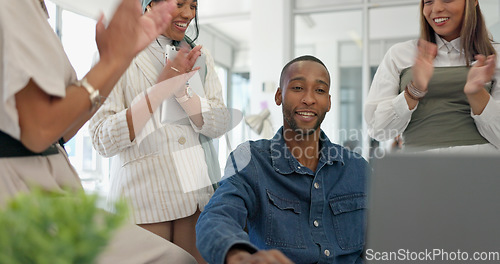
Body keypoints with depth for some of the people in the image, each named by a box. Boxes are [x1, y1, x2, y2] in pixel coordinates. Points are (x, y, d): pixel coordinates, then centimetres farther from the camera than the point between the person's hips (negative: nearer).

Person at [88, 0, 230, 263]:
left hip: (198, 191, 4)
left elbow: (218, 126, 1)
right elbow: (104, 141, -13)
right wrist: (162, 86, -18)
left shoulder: (199, 57, 10)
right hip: (142, 196, -3)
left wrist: (182, 88, -15)